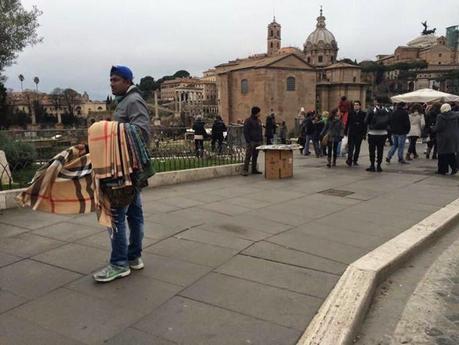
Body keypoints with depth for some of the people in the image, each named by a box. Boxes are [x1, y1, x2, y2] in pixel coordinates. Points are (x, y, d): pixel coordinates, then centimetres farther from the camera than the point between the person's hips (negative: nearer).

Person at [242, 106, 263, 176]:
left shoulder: (259, 121, 16)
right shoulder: (248, 121, -7)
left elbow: (261, 131, 23)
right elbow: (245, 132, -10)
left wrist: (261, 140, 14)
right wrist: (248, 141, -16)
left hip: (258, 142, 7)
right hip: (251, 142, -7)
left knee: (255, 156, 11)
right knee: (248, 156, -8)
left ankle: (254, 169, 18)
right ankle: (245, 170, -6)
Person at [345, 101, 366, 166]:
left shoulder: (363, 114, -1)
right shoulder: (351, 113, 3)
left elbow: (365, 124, -1)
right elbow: (347, 123, 5)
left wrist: (364, 133, -5)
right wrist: (345, 131, 1)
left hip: (359, 134, 0)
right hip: (351, 133, 0)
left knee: (357, 148, 9)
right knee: (350, 147, -7)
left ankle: (355, 160, 21)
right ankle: (349, 160, -8)